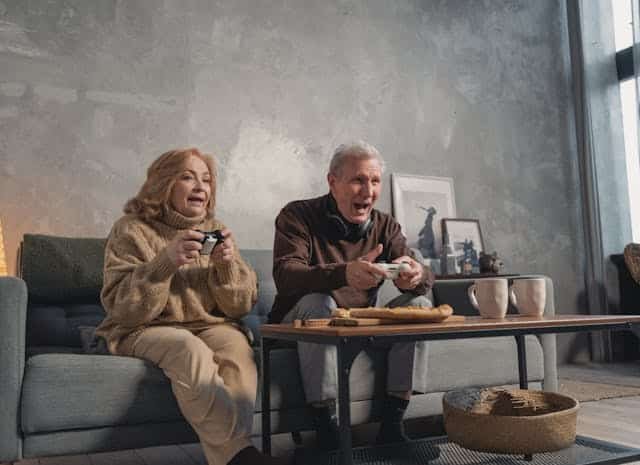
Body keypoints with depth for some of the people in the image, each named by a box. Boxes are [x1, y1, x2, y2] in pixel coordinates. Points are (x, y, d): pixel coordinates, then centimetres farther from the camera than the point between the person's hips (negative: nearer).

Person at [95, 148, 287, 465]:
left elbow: (242, 306, 5)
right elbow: (123, 309, -12)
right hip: (145, 331, -3)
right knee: (189, 349, -35)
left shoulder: (215, 230, 9)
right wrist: (165, 262, -25)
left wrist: (227, 266, -16)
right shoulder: (131, 230, -2)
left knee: (239, 349, -30)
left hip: (211, 326, 3)